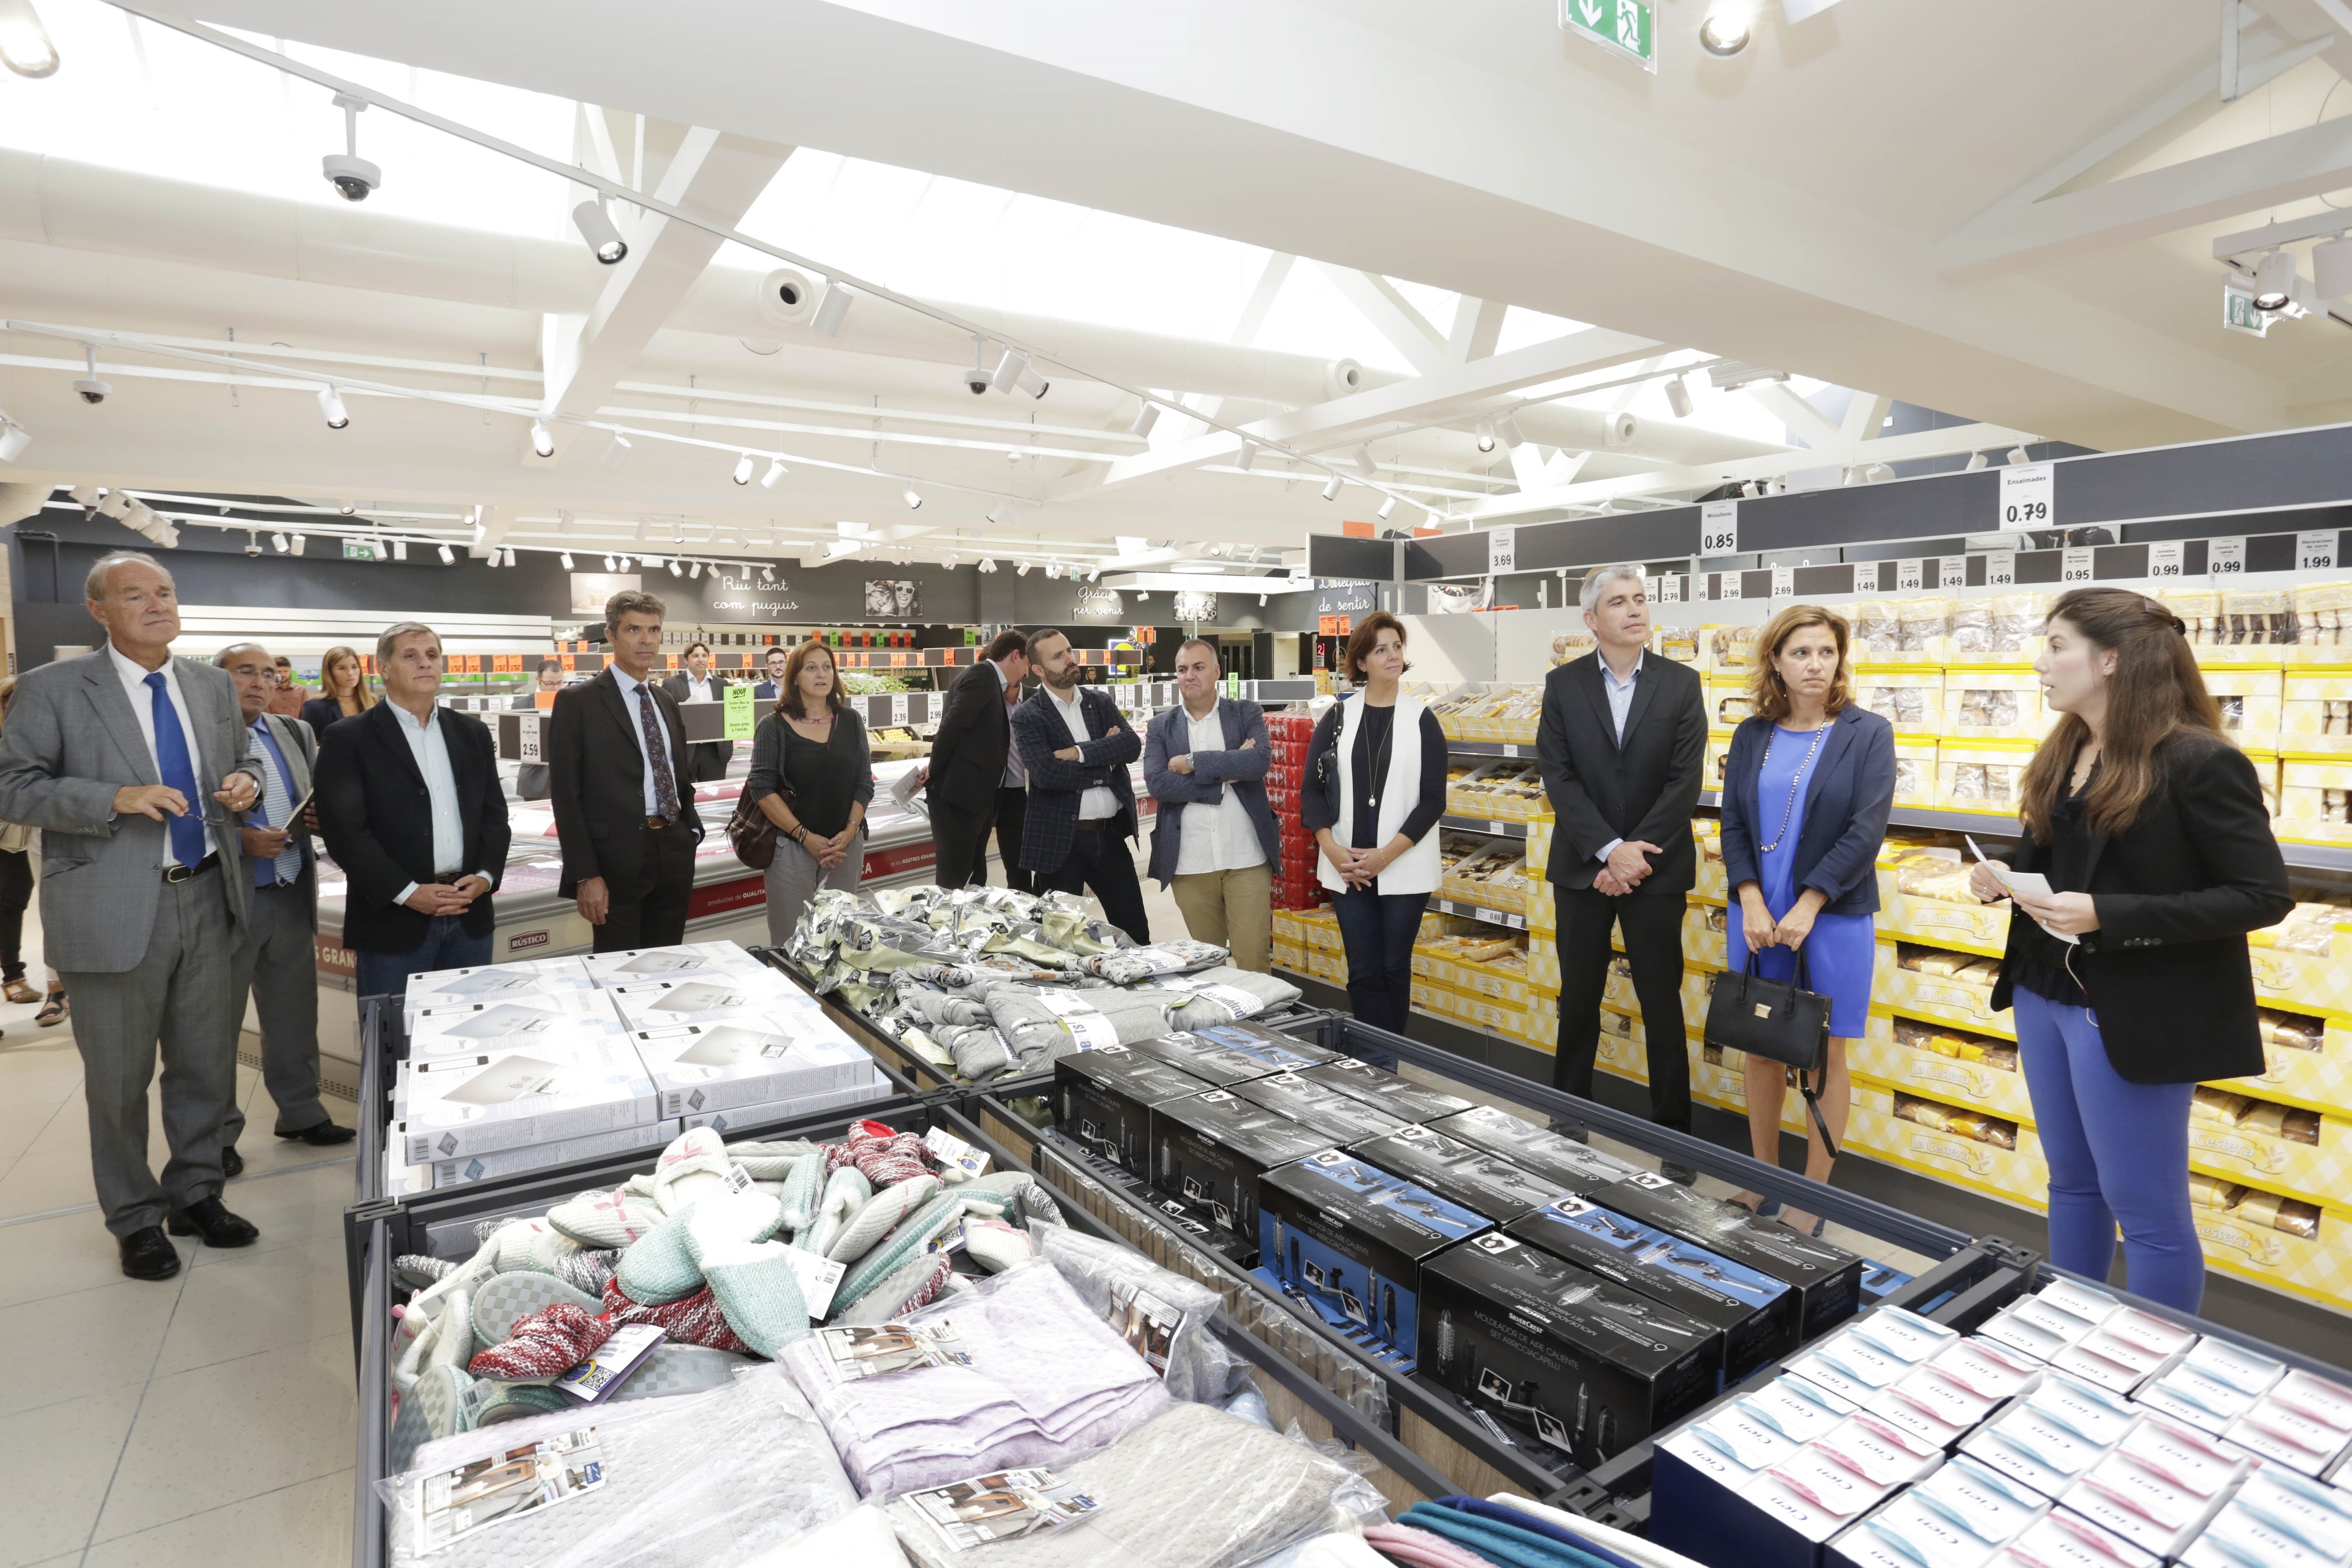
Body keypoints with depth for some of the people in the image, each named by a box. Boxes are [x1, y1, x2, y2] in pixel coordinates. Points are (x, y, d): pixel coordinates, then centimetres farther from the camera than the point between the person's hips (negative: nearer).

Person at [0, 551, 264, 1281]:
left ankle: (195, 1194, 32)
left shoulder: (213, 685, 9)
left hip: (206, 899, 4)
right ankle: (136, 1219, 25)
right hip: (114, 910, -4)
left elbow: (240, 759, 21)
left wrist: (245, 782, -2)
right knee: (119, 1077, 8)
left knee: (207, 1064, 13)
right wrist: (117, 798, -22)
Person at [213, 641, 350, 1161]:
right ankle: (216, 1132, 22)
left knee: (294, 1014, 15)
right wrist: (241, 840, -23)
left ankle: (301, 1112, 28)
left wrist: (319, 817, -6)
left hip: (293, 897, 5)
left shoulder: (297, 733, 10)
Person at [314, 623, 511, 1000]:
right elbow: (345, 830, -10)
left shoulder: (472, 732, 12)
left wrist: (485, 876, -5)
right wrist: (408, 893, -16)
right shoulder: (348, 739, -3)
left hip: (470, 915, 4)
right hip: (394, 919, -4)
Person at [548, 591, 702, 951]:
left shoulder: (667, 701, 15)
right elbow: (565, 793, -8)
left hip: (675, 857, 6)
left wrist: (692, 829, 7)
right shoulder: (577, 701, -4)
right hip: (617, 859, -5)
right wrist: (585, 875, -13)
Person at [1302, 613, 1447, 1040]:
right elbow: (1312, 788, 4)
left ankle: (1389, 1066, 23)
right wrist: (1333, 850, -9)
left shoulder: (1422, 719, 0)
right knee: (1363, 973, 3)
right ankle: (1380, 1069, 12)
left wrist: (1386, 855, -13)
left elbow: (1433, 800, -4)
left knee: (1394, 969, 8)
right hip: (1348, 870, 1)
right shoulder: (1338, 717, 5)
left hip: (1404, 869, -1)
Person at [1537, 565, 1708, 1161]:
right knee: (1578, 1000, 11)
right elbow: (1559, 777, -7)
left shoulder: (1681, 683, 0)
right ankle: (1568, 1119, 25)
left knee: (1662, 1004, 7)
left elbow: (1685, 781, -7)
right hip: (1582, 867, 1)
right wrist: (1610, 850, -16)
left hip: (1656, 868, 0)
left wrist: (1634, 856, -14)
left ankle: (1673, 1133, 20)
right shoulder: (1563, 684, 0)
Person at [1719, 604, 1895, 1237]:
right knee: (1762, 1048, 11)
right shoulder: (1752, 735, 5)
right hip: (1756, 916, 3)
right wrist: (1751, 902, -9)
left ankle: (1814, 1197, 20)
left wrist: (1806, 907, -15)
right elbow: (1733, 824, 3)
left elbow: (1865, 830, -10)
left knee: (1826, 1054, 6)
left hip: (1833, 917, -3)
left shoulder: (1868, 733, -3)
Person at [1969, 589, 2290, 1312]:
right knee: (2072, 1182, 19)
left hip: (2130, 1013, -8)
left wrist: (2106, 917, -25)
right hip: (2044, 995, 8)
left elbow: (2264, 895, -16)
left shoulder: (2199, 762, -16)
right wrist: (2005, 873, -4)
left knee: (2146, 1211, 5)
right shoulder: (2063, 754, 7)